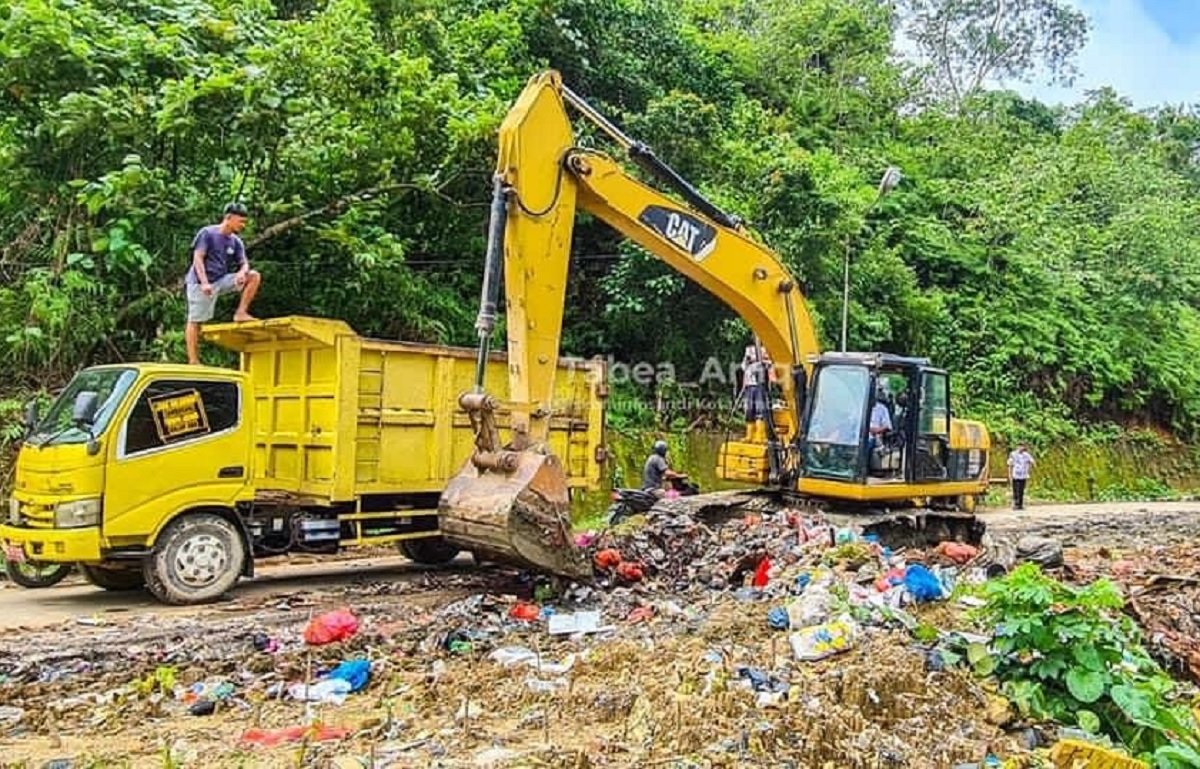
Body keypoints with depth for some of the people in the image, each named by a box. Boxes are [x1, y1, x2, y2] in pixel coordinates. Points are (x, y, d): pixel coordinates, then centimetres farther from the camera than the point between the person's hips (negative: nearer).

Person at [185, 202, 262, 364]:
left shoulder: (236, 242, 9)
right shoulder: (207, 233, -7)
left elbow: (244, 263, 7)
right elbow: (197, 258, -13)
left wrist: (242, 272, -19)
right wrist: (204, 283, -24)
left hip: (222, 280, 6)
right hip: (200, 283, -5)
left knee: (254, 276, -8)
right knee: (195, 321, -5)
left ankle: (240, 313, -9)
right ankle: (193, 361, -3)